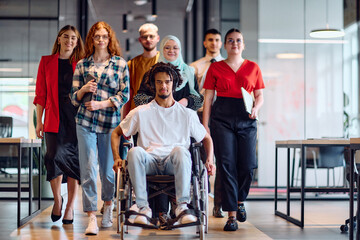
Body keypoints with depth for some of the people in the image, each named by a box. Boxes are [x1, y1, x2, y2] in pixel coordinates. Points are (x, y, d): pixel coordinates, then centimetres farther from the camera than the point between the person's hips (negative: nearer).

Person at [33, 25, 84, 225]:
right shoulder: (46, 62, 9)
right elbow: (41, 94, 8)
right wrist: (39, 121, 3)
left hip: (76, 118, 0)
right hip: (54, 118, 0)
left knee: (74, 160, -1)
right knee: (55, 155, -12)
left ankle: (70, 206, 9)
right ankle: (57, 199, 11)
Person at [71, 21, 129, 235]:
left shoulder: (120, 64, 4)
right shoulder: (82, 65, 10)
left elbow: (125, 95, -1)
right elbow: (74, 97, 12)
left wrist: (101, 104, -11)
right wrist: (84, 89, -9)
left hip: (110, 122, -1)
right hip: (85, 123, 1)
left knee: (108, 169, 7)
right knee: (88, 169, -6)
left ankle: (108, 207, 32)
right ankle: (91, 218, -4)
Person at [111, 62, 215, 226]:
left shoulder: (187, 114, 17)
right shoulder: (141, 112, 15)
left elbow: (206, 139, 25)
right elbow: (116, 133, 20)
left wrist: (209, 160, 6)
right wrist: (116, 157, 3)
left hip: (174, 164, 0)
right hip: (149, 163, 1)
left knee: (180, 150, -36)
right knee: (135, 152, -34)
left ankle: (182, 206, -37)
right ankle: (143, 207, -31)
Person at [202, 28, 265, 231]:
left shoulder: (253, 67, 12)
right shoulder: (215, 68, 8)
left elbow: (260, 95, 14)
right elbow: (208, 98, 6)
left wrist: (256, 107, -8)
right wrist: (205, 126, -1)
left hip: (246, 119, 1)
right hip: (222, 118, -1)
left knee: (247, 165, -6)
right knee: (227, 165, -5)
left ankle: (240, 200, 24)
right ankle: (232, 215, 0)